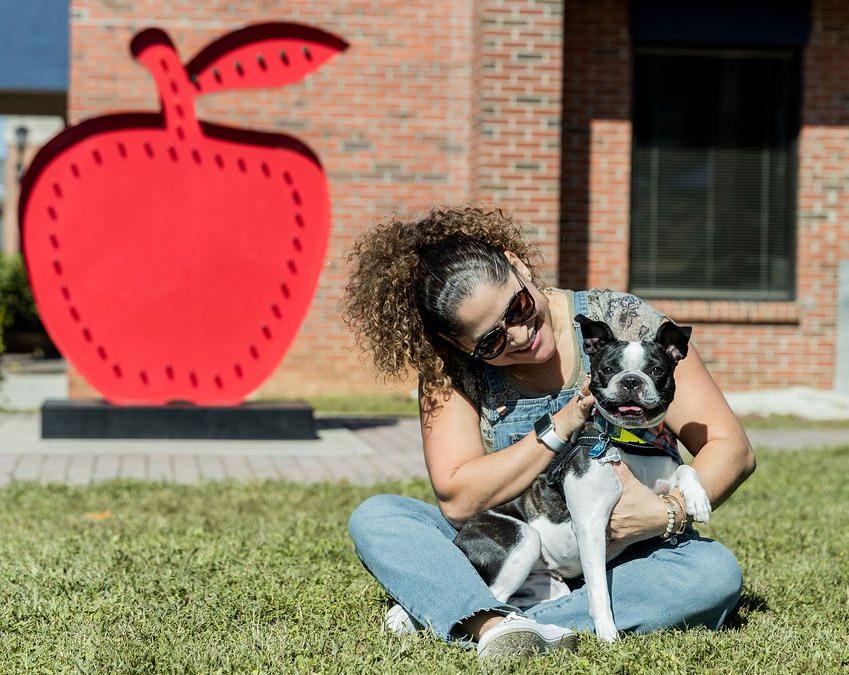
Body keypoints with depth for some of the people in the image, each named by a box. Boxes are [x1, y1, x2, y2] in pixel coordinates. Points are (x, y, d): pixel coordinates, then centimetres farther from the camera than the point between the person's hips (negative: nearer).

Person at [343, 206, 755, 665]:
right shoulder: (451, 369, -8)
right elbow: (457, 500, -17)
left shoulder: (624, 324, -11)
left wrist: (667, 513, -31)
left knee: (716, 573, -32)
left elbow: (731, 449, -12)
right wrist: (565, 425, -24)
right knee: (374, 519, -17)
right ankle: (495, 627, -43)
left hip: (618, 559, -1)